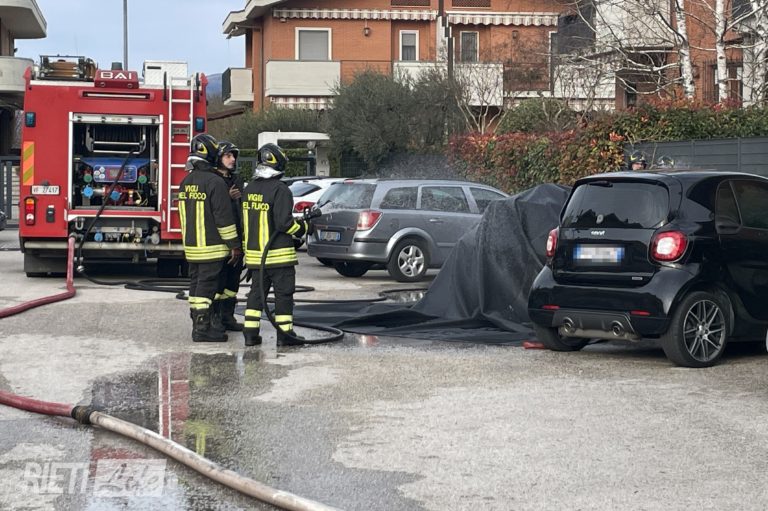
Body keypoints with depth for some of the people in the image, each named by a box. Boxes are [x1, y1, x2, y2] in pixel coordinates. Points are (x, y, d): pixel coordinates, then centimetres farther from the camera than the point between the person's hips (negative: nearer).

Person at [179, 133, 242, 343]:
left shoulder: (186, 182, 10)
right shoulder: (215, 182, -16)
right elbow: (224, 217, -17)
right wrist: (235, 245, -12)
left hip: (191, 246, 8)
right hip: (211, 247, -8)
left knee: (196, 284, 14)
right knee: (206, 286, -6)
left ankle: (198, 325, 20)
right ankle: (202, 329, -6)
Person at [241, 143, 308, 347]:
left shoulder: (249, 189, 9)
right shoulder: (279, 190, -16)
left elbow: (244, 222, 13)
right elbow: (284, 222, -21)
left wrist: (246, 247, 20)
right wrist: (302, 228, -2)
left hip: (255, 253, 7)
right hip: (278, 254, -7)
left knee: (257, 292, 13)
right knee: (283, 293, 1)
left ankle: (250, 333, 10)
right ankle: (284, 334, 2)